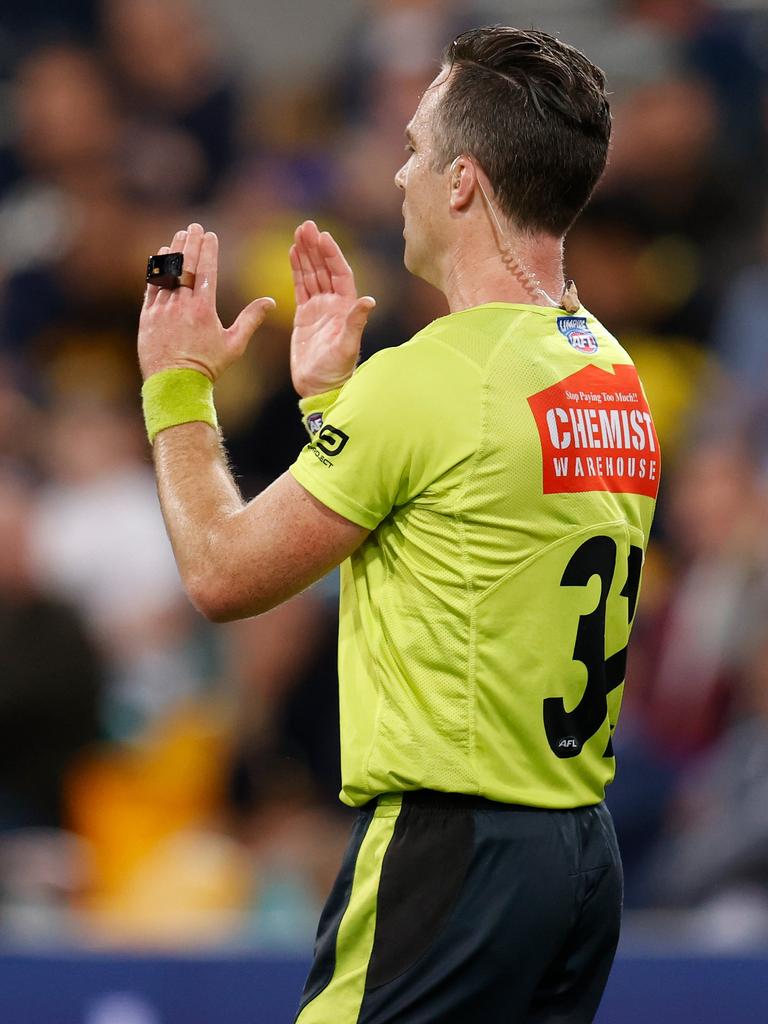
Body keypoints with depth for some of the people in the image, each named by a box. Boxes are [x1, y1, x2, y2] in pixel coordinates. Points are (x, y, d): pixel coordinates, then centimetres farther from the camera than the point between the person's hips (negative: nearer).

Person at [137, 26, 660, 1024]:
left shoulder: (426, 378, -15)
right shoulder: (617, 375, 11)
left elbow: (223, 573, -7)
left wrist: (177, 387, 8)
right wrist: (331, 391, 25)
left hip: (449, 852, -9)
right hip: (584, 847, 9)